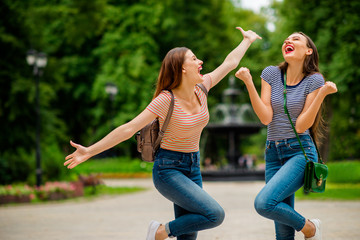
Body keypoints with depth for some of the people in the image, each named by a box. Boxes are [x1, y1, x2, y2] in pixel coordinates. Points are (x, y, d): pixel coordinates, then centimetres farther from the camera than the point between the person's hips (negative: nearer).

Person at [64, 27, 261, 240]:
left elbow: (230, 63, 14)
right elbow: (129, 129, -19)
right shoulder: (166, 100, -18)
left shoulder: (201, 89, -1)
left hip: (193, 168, 7)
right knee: (215, 214, -21)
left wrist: (248, 40, 26)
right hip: (168, 169, -7)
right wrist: (90, 151, -21)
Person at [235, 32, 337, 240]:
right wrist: (249, 83, -12)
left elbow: (301, 126, -12)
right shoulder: (271, 74, 4)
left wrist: (322, 94, -20)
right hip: (273, 152, 4)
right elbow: (266, 118, -6)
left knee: (264, 203, -25)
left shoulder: (314, 80, -5)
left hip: (300, 151, -4)